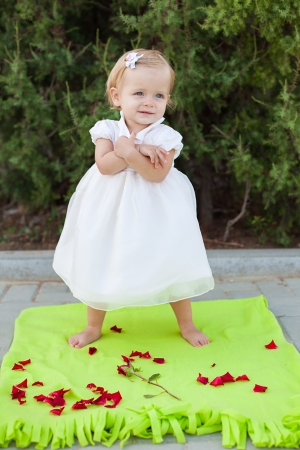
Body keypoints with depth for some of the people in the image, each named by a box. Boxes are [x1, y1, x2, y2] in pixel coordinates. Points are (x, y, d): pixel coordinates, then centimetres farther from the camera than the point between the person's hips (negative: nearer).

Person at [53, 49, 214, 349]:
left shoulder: (166, 137, -10)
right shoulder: (107, 130, -5)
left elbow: (158, 174, -22)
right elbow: (104, 165, -19)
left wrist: (129, 152, -30)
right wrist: (139, 152, -26)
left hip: (155, 213, -1)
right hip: (110, 211, 2)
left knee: (174, 267, 6)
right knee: (99, 268, 12)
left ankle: (186, 325, 29)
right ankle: (93, 327, 33)